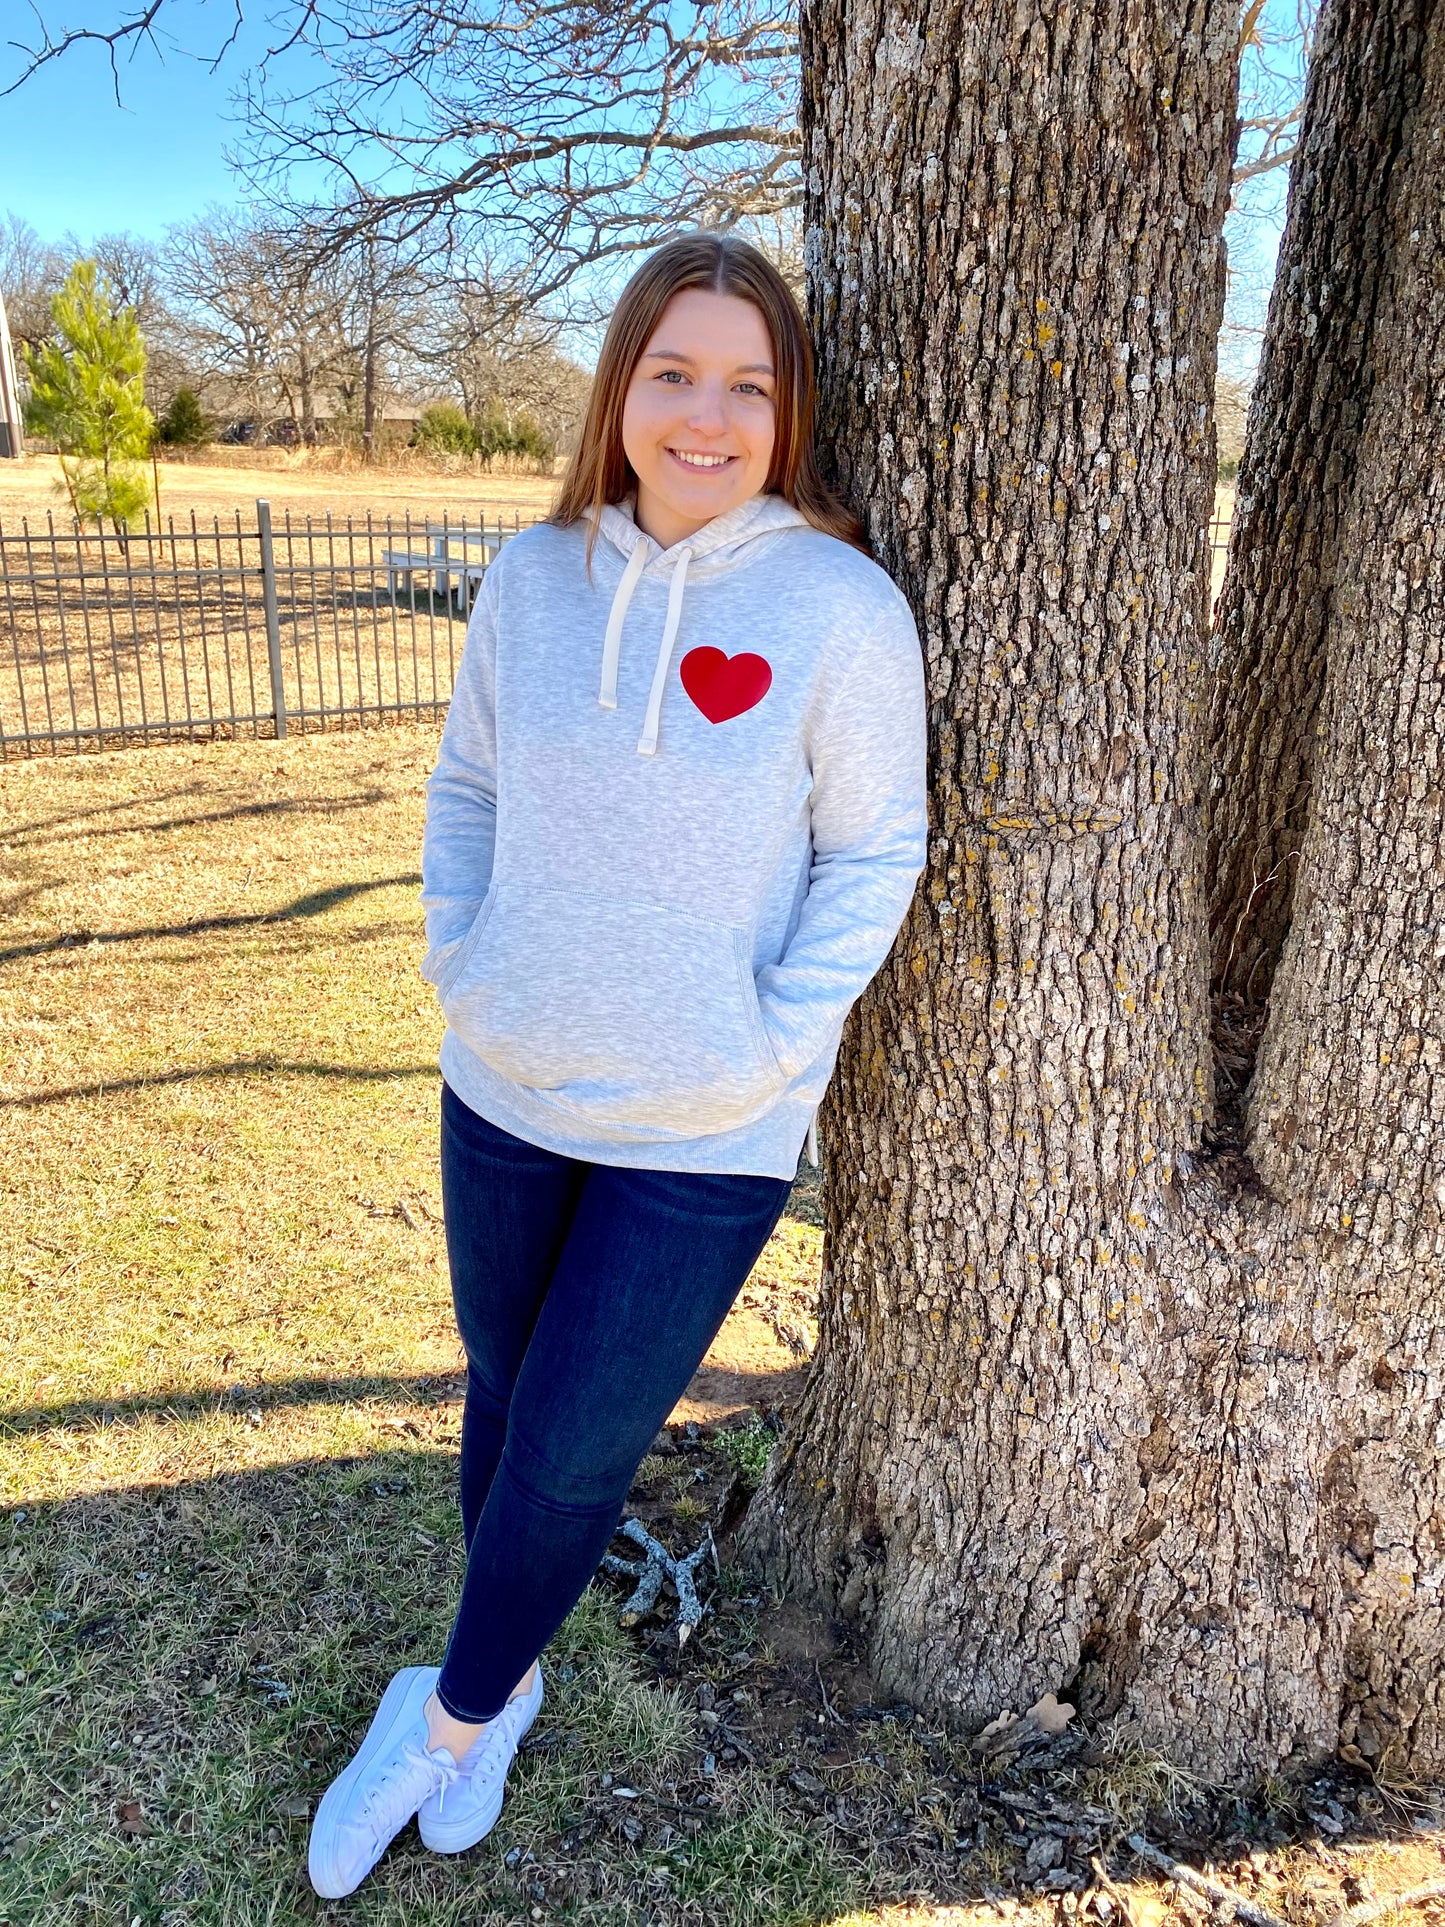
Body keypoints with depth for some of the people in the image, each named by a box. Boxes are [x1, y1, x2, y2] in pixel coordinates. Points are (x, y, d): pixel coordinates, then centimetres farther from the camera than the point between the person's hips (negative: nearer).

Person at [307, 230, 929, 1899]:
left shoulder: (841, 610, -12)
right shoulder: (534, 578, -1)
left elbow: (874, 854, -6)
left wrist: (766, 1043, -13)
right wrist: (454, 959, 0)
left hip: (705, 1141, -4)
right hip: (502, 1093, 4)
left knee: (571, 1457, 8)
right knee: (502, 1397, 20)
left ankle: (452, 1713, 38)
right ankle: (505, 1686, 48)